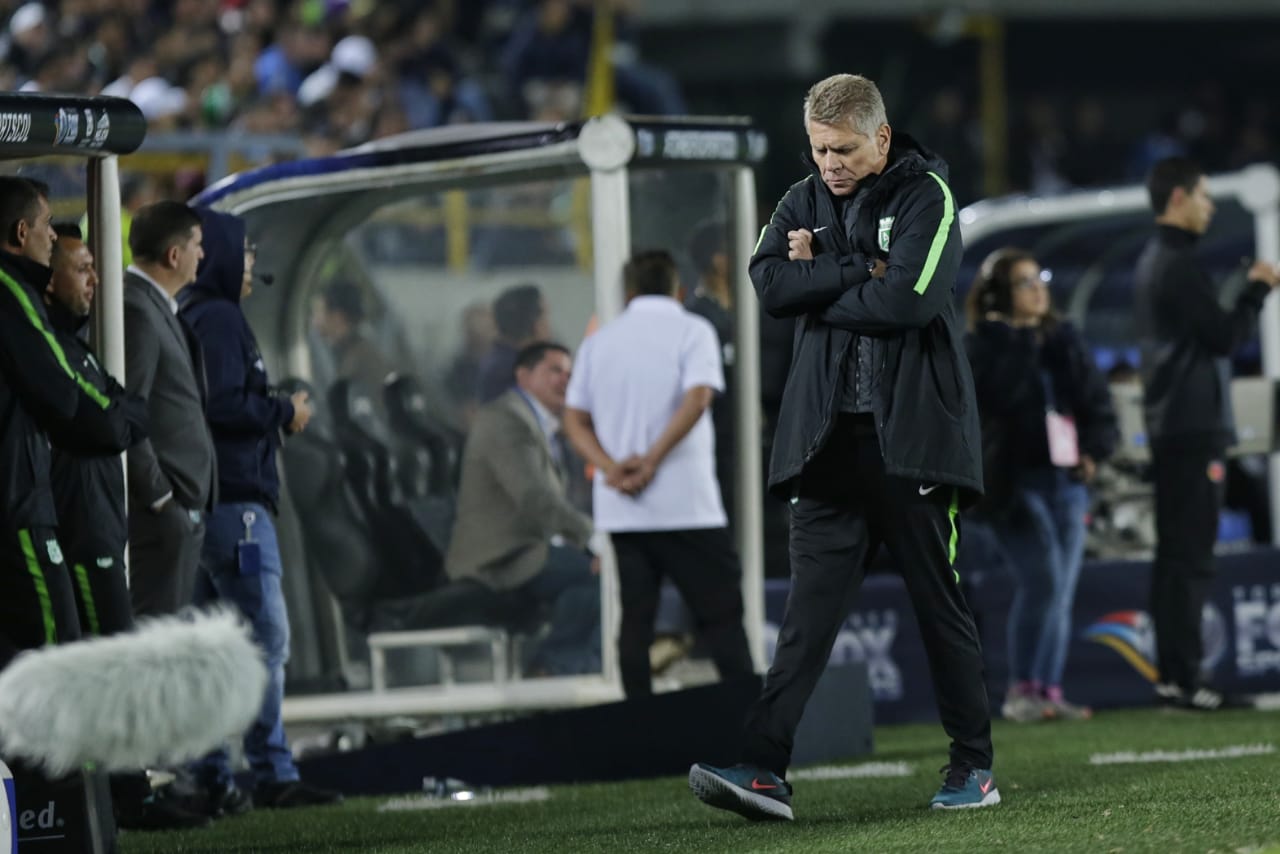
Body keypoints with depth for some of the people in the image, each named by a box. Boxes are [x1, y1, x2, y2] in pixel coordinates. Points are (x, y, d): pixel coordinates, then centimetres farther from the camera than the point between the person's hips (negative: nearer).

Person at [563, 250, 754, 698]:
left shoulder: (599, 340, 13)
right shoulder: (691, 330, 0)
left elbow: (575, 419, 7)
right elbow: (697, 398, -15)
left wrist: (611, 468, -6)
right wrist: (651, 461, -14)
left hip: (620, 509, 4)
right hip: (686, 505, -4)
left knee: (635, 619, 4)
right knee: (721, 615, -1)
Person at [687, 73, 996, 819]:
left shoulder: (925, 195, -3)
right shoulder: (805, 202, 12)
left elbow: (910, 298, -17)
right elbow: (771, 285, -5)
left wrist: (819, 290, -7)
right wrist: (862, 271, -12)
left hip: (913, 433, -4)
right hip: (831, 435, 4)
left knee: (940, 604, 4)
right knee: (811, 606, -4)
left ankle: (975, 768, 15)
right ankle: (767, 768, -12)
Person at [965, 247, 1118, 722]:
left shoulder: (1064, 340, 13)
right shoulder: (983, 347, -3)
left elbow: (1097, 401, 15)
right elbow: (1002, 397, -21)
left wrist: (1093, 450, -1)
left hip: (1066, 480, 6)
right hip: (1016, 481, -6)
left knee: (1061, 590, 5)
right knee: (1042, 577, -19)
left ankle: (1050, 692, 10)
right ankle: (1021, 690, -12)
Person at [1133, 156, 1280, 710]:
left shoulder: (1152, 262, 16)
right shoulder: (1180, 264, -15)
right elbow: (1225, 336, -16)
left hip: (1169, 426, 10)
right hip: (1195, 428, -10)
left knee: (1175, 551, 11)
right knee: (1191, 555, -10)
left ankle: (1171, 671, 13)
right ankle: (1183, 678, -12)